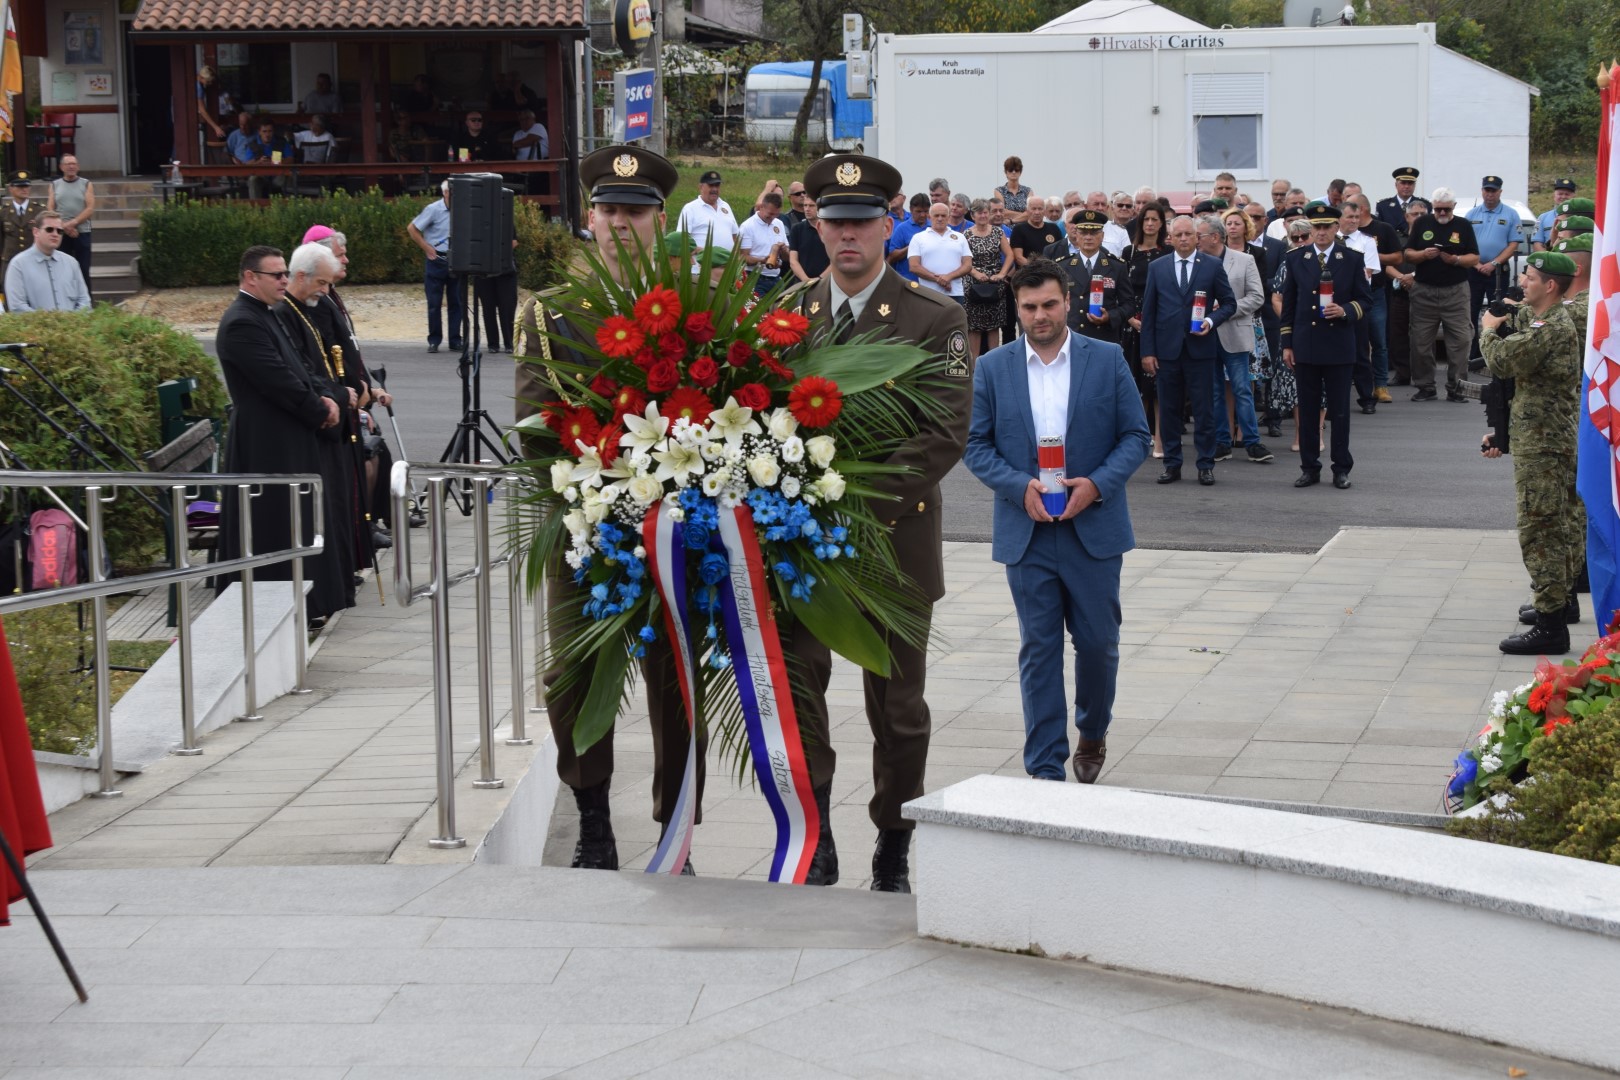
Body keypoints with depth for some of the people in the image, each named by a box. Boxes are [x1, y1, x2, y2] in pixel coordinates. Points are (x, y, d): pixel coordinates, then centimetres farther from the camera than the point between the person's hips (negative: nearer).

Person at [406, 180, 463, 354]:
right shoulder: (434, 209, -8)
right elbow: (412, 228, -4)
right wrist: (427, 248, -6)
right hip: (436, 260, -3)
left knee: (457, 303, 5)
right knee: (434, 304, 3)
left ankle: (455, 341, 12)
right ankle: (434, 340, 11)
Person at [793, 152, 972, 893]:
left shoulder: (935, 319, -3)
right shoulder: (787, 316, 8)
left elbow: (947, 435, -10)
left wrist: (866, 496, -19)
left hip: (894, 537, -2)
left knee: (897, 708, 7)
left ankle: (893, 853, 20)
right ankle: (814, 841, 6)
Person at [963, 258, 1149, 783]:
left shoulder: (1107, 360, 2)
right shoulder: (992, 368, 4)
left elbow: (1135, 435, 2)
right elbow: (975, 444, 4)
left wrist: (1098, 483, -13)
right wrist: (1020, 486, -13)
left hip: (1094, 526, 0)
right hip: (1026, 529, 0)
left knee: (1098, 642, 6)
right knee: (1038, 649, 1)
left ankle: (1092, 732, 34)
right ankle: (1045, 767, 6)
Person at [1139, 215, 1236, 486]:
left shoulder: (1213, 266, 4)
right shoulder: (1157, 268, 7)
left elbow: (1229, 303, 7)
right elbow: (1148, 311, 6)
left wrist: (1211, 320, -13)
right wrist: (1147, 351, 0)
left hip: (1200, 348, -1)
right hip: (1167, 349, 2)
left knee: (1204, 408, 0)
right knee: (1169, 410, 6)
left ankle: (1206, 464, 7)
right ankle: (1172, 464, 14)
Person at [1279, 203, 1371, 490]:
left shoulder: (1352, 260, 2)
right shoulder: (1295, 259, 6)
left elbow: (1365, 299, 5)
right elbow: (1288, 303, 9)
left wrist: (1346, 311, -16)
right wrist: (1287, 344, 5)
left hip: (1339, 345, -2)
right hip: (1305, 345, 2)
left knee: (1340, 410, 2)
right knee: (1307, 409, 5)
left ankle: (1342, 469, 10)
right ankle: (1310, 468, 12)